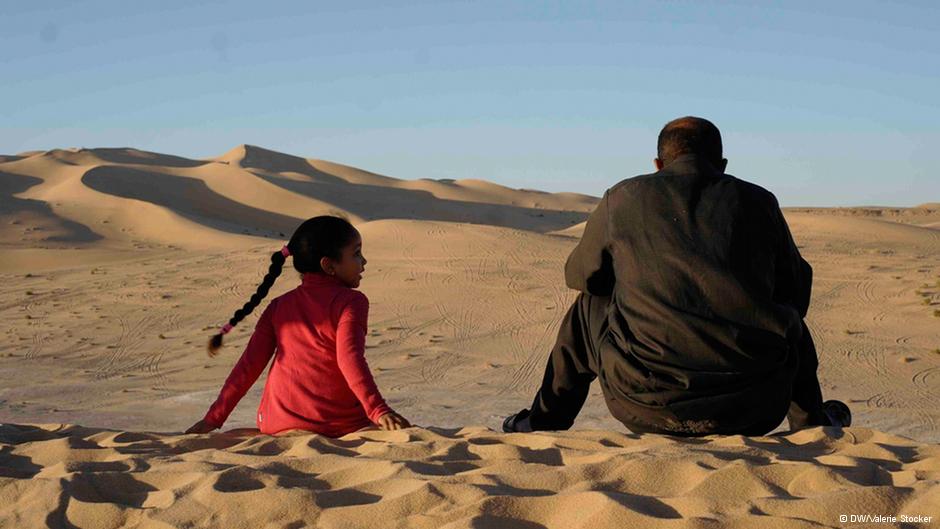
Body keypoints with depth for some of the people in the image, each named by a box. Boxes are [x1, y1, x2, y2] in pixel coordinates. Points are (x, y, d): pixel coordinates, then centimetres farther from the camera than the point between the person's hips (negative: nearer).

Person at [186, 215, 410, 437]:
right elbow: (350, 360, -15)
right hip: (339, 425, -4)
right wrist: (379, 411, -24)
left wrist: (214, 417, 16)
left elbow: (249, 365, 11)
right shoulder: (350, 301, 0)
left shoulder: (280, 306, 14)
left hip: (279, 426, 4)